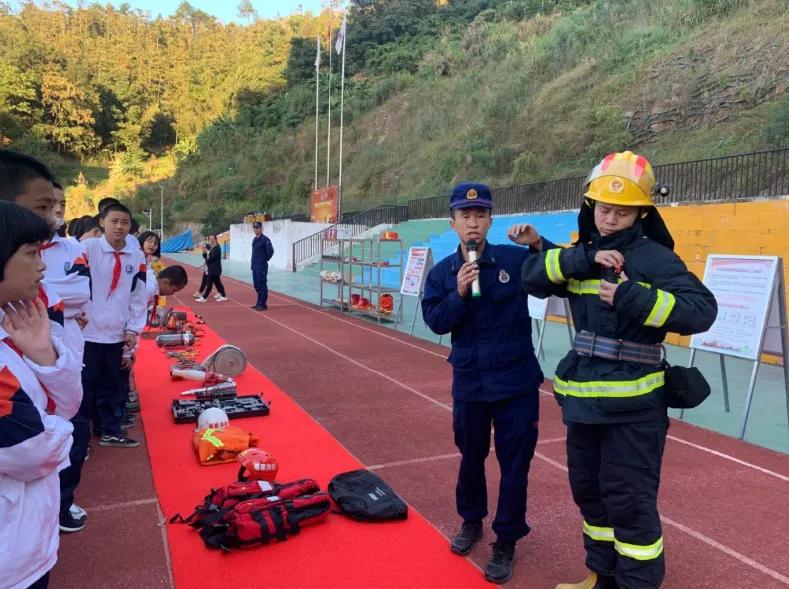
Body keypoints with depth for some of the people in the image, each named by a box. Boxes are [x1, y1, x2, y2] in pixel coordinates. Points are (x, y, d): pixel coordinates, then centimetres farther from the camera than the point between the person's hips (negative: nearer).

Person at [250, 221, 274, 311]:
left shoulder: (265, 239, -13)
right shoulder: (254, 239, 14)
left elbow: (270, 251, -20)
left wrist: (266, 259, -8)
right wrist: (253, 262, 15)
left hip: (262, 266, -9)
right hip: (255, 266, 9)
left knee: (262, 285, -5)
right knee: (256, 285, 14)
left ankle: (263, 304, -1)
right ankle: (259, 303, 24)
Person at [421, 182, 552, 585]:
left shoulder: (516, 258, -7)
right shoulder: (441, 272, -1)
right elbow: (435, 322, -6)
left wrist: (539, 244, -23)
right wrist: (459, 294, -22)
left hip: (516, 381, -2)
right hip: (469, 382, 2)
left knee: (514, 463, 7)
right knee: (471, 456, 19)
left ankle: (506, 541, 25)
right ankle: (471, 521, 42)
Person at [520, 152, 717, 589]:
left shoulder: (654, 257, -11)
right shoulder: (582, 256, 8)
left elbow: (701, 309, -21)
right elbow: (531, 276, -5)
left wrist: (635, 298, -32)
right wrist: (581, 258, -18)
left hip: (633, 403, -7)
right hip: (583, 397, 7)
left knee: (629, 500, 1)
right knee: (588, 490, 18)